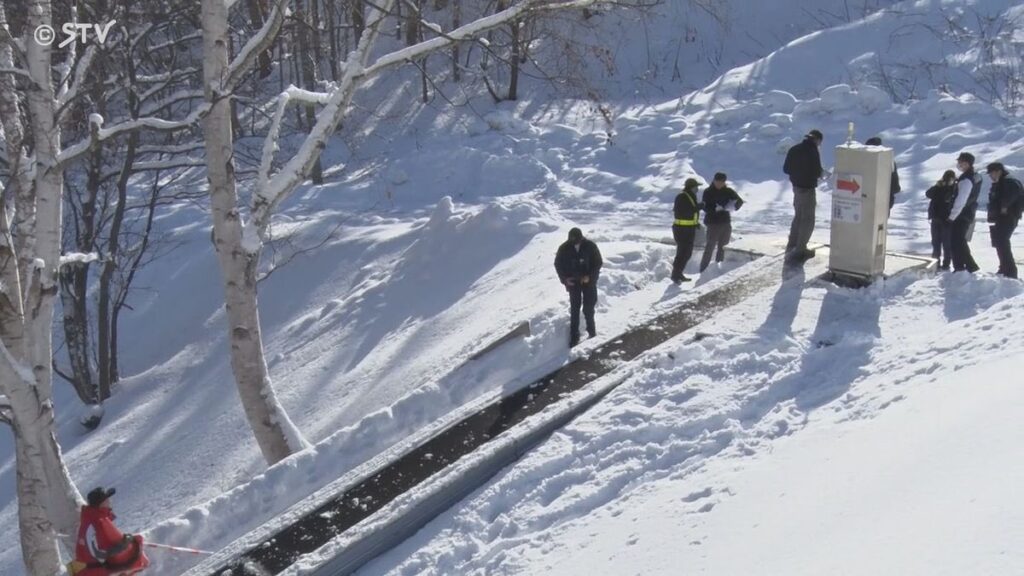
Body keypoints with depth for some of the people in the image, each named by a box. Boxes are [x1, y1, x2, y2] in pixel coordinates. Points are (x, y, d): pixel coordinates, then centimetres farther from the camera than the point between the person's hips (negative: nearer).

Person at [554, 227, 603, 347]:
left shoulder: (590, 246, -13)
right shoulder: (564, 248, -10)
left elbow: (598, 262, -4)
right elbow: (558, 264, 2)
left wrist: (589, 276, -16)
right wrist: (565, 278, -10)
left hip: (588, 280, 0)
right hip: (572, 282, 0)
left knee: (589, 308, 4)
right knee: (574, 308, -2)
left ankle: (591, 331, 24)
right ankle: (574, 336, 2)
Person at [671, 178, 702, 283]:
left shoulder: (692, 197, 14)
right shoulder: (681, 197, -16)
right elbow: (681, 212, -27)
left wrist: (696, 223, 11)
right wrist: (697, 207, -27)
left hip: (690, 228, 10)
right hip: (681, 228, -10)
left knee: (687, 252, 13)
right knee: (682, 252, -9)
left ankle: (679, 274, 23)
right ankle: (675, 275, -1)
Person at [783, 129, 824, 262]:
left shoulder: (794, 150, 5)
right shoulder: (813, 151, -18)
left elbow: (786, 169, 9)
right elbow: (816, 172, -21)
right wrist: (821, 172, 0)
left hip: (796, 186, 8)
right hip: (807, 188, -8)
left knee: (798, 216, 21)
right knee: (808, 220, 1)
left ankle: (792, 246, 26)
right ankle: (800, 250, 1)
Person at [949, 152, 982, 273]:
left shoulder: (966, 180, -20)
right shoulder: (974, 177, 13)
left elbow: (961, 201, -24)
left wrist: (952, 216, -19)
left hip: (961, 216, -10)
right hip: (969, 214, 10)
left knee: (957, 242, -6)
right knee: (958, 242, 16)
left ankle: (970, 266, -6)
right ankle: (959, 267, 21)